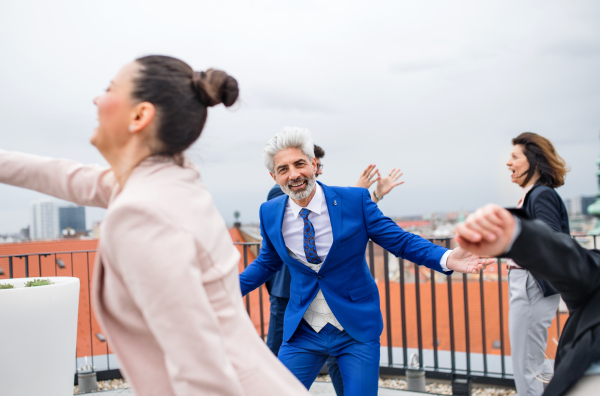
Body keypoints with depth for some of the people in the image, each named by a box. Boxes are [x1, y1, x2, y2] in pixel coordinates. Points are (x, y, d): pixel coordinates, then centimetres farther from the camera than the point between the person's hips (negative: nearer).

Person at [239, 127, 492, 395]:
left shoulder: (354, 200, -11)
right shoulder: (269, 213, -2)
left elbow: (400, 241, -8)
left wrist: (447, 259, -25)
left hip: (357, 330, -2)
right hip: (303, 332, 2)